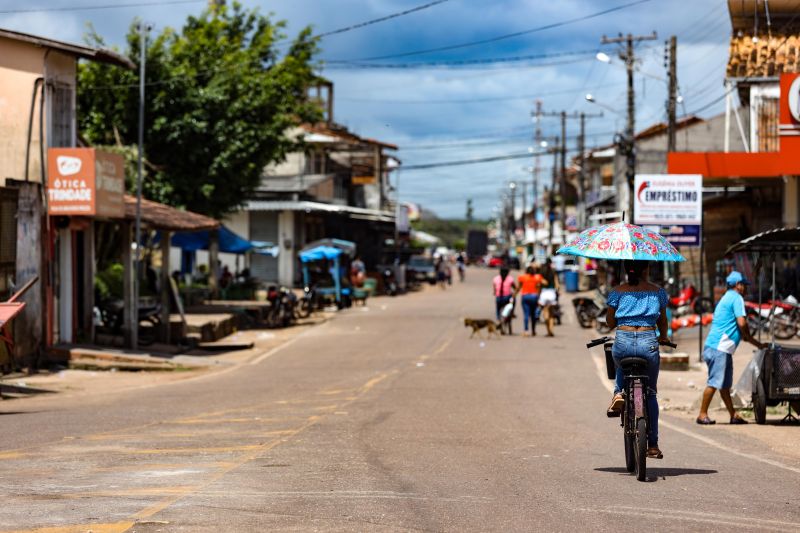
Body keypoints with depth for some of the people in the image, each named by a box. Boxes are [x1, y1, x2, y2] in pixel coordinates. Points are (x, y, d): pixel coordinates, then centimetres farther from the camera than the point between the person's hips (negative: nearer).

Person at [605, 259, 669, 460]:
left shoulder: (618, 292, 3)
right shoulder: (658, 292, 7)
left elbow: (610, 322, 7)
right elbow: (663, 321, 15)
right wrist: (663, 337, 36)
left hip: (623, 342, 0)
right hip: (648, 342, 0)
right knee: (650, 393, 16)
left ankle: (618, 393, 9)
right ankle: (653, 444, 13)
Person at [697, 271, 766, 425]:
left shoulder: (726, 298, 25)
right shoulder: (736, 298, -6)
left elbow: (738, 329, 29)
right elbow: (742, 323, -16)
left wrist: (758, 344, 27)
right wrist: (749, 337, 4)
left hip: (722, 348, 10)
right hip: (719, 347, -10)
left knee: (725, 384, 11)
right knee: (715, 382, -10)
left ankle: (733, 415, 14)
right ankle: (702, 414, -8)